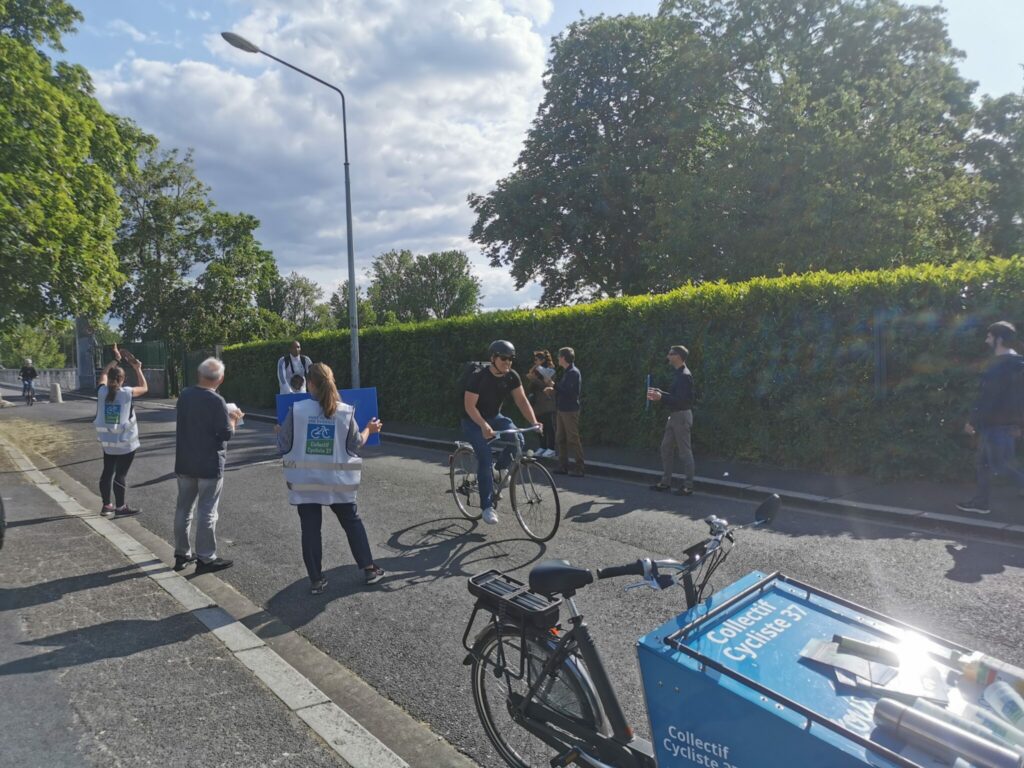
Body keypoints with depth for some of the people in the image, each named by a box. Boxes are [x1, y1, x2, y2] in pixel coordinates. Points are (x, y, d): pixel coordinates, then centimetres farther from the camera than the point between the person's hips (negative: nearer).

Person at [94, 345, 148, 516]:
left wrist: (115, 360, 25)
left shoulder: (102, 391, -3)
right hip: (125, 442, -5)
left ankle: (106, 505, 21)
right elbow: (144, 388, 6)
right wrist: (138, 369, 13)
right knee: (121, 474, 1)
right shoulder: (127, 393, -14)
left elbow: (103, 374, 17)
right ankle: (120, 507, 9)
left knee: (107, 472, 14)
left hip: (107, 441, 5)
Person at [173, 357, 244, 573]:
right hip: (209, 465, -6)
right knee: (207, 512, 2)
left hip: (185, 463, 6)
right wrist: (234, 418, 2)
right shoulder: (216, 401, -19)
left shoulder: (184, 395, 2)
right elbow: (227, 433, -17)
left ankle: (182, 554, 25)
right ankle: (206, 559, 8)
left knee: (183, 508, 15)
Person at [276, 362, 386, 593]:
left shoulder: (296, 410, -9)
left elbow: (283, 447, -3)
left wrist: (280, 433, 20)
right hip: (337, 481, 1)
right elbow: (354, 446, 1)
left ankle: (316, 580, 14)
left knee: (310, 529, 8)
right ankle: (369, 568, 22)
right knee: (352, 522, 16)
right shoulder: (345, 412, -7)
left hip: (305, 481, -1)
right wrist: (369, 429, 19)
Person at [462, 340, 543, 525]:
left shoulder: (512, 377, -9)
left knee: (517, 438, -23)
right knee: (485, 459, -19)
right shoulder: (479, 377, -25)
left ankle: (502, 468, 6)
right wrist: (484, 426, -41)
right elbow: (469, 406, -27)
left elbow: (521, 400, -11)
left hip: (495, 417, 5)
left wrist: (534, 421, -26)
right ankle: (487, 506, -11)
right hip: (473, 421, -5)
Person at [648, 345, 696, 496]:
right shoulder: (678, 373, 13)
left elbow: (682, 399, -24)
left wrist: (661, 397, -26)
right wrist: (660, 393, 13)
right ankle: (665, 482, 21)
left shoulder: (685, 375, -17)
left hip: (682, 415, -10)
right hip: (674, 416, 10)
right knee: (666, 448, 13)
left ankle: (688, 486, 4)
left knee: (685, 451, -3)